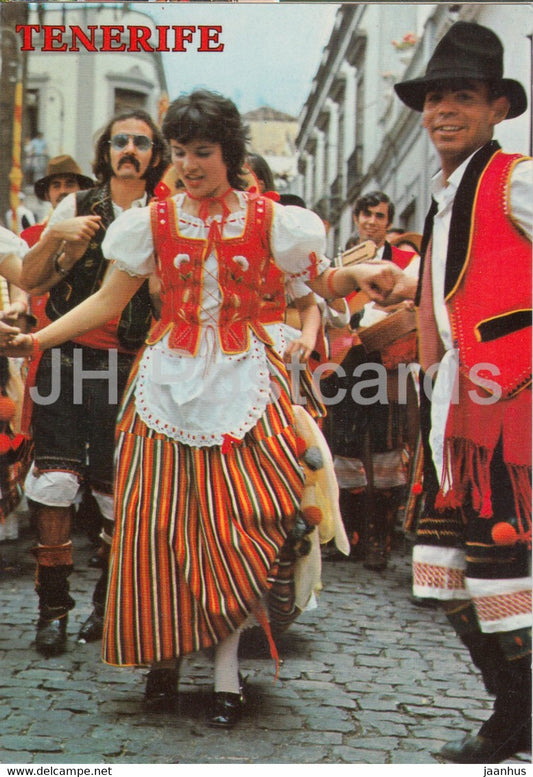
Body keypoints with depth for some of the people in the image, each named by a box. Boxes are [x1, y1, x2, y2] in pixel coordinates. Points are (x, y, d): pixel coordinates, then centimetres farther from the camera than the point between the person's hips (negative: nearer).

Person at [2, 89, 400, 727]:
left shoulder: (268, 219, 3)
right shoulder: (154, 221, 4)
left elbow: (322, 281, 6)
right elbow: (108, 300, 4)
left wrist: (356, 275, -16)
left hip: (242, 383, -1)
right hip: (169, 381, 1)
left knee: (235, 523, -5)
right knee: (159, 523, -1)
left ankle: (226, 674, 2)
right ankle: (164, 657, 13)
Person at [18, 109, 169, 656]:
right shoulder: (77, 208, 10)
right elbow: (29, 280, 7)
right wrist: (56, 236, -8)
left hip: (130, 366, 0)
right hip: (68, 357, 1)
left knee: (121, 491, -1)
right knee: (54, 482, -6)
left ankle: (109, 601, 17)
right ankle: (53, 606, 4)